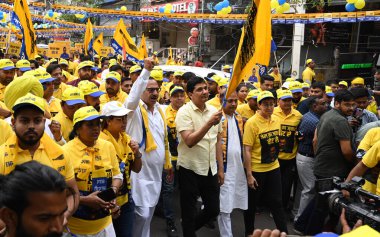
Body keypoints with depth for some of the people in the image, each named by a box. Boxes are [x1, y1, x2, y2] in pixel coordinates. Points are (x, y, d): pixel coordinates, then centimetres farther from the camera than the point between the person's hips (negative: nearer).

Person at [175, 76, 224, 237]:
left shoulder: (214, 111, 5)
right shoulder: (184, 112, -12)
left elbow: (218, 141, 11)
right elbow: (189, 141, -23)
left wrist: (220, 168, 10)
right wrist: (209, 123, -31)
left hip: (210, 169, 6)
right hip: (190, 169, -5)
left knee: (213, 209, 15)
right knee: (189, 213, 8)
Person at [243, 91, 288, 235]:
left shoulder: (275, 120, 2)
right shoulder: (251, 123, -17)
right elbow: (247, 150, -17)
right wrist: (249, 174, -18)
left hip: (274, 168, 5)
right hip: (256, 170, -5)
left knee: (277, 202, 12)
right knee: (252, 203, 12)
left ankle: (284, 232, 25)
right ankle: (249, 232, 30)